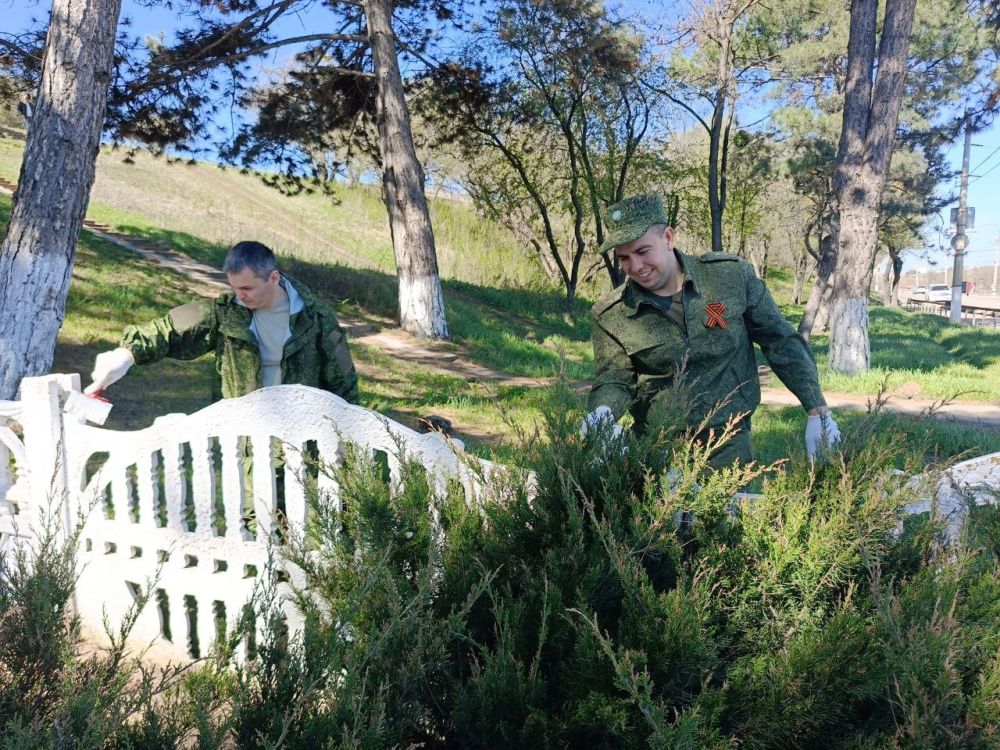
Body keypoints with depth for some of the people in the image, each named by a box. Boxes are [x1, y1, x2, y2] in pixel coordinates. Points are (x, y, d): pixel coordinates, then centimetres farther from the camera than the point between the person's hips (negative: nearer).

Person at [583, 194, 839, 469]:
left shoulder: (732, 275, -7)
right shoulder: (609, 316, -7)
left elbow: (782, 343, 0)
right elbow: (613, 380, -5)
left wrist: (817, 411, 0)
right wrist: (603, 413, -28)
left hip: (727, 441, 0)